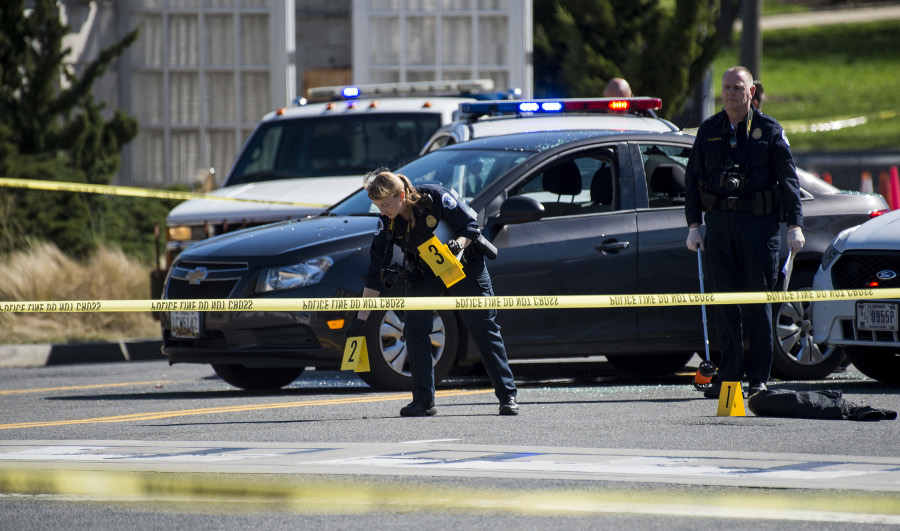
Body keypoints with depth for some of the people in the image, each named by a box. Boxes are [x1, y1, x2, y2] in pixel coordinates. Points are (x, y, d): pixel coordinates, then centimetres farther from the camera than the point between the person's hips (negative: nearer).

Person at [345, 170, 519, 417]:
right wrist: (362, 319, -11)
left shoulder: (436, 197, -28)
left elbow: (470, 225, -16)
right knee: (414, 329, -10)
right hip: (424, 273, 3)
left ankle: (507, 397, 1)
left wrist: (459, 244, -39)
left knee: (485, 329, -3)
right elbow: (375, 272, -10)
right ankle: (423, 401, -3)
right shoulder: (387, 223, -15)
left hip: (465, 264, -3)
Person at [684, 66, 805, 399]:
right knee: (725, 302, 0)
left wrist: (794, 225, -4)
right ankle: (728, 375, 4)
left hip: (759, 222, -3)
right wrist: (693, 225, 7)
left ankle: (759, 377, 3)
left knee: (758, 302, -2)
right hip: (719, 222, 3)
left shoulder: (769, 130, 4)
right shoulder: (709, 131, 12)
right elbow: (693, 180, 15)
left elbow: (788, 179, 3)